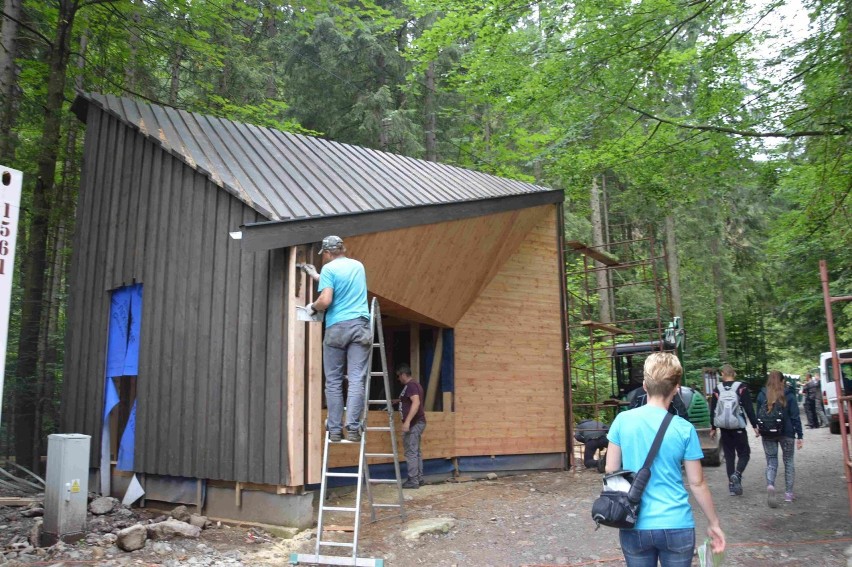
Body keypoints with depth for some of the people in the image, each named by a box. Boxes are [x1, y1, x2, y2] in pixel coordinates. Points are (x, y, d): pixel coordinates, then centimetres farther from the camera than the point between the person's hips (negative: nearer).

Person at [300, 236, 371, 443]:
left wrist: (312, 307, 8)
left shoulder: (329, 269, -1)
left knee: (333, 381, 5)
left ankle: (335, 429, 5)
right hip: (360, 325, 3)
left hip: (336, 327, -3)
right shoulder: (358, 266, 17)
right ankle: (353, 428, -9)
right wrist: (315, 276, 43)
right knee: (356, 379, -2)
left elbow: (325, 300, -13)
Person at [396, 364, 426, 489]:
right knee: (416, 452, 13)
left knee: (411, 452, -7)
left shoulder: (410, 385, -14)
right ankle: (419, 479, 16)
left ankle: (413, 481, -5)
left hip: (413, 423, -10)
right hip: (417, 422, 10)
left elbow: (416, 402, -26)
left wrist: (407, 421, -31)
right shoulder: (415, 385, 18)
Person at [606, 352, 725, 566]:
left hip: (635, 526, 1)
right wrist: (714, 523, 11)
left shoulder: (622, 420, -6)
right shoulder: (684, 429, -9)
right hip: (676, 526, -1)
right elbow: (697, 483, -2)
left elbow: (611, 472, 1)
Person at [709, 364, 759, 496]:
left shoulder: (717, 390, 2)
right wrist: (755, 426, -2)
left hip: (724, 428, 2)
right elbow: (749, 409, -8)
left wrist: (713, 428, 14)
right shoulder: (741, 388, -5)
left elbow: (713, 410, 5)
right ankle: (737, 475, -17)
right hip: (739, 428, -2)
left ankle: (732, 485, 9)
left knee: (729, 456, 10)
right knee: (744, 453, 8)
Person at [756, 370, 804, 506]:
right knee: (788, 461, 15)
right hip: (787, 433, -1)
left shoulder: (762, 395, 0)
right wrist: (800, 436, -2)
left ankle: (770, 485, -22)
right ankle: (788, 493, 17)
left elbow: (758, 415, 4)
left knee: (771, 462, 6)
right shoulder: (789, 395, -4)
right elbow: (795, 417, -5)